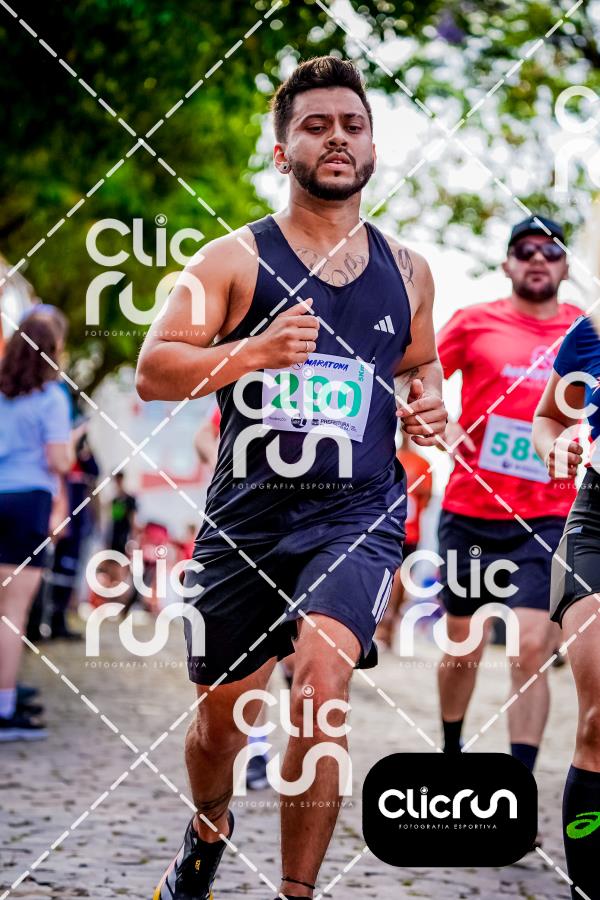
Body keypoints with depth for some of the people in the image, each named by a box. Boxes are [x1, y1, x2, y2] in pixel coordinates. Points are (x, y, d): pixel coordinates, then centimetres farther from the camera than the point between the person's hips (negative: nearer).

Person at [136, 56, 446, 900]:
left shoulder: (406, 270, 10)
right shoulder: (235, 258, -1)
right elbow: (152, 371, -7)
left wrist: (427, 403, 4)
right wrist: (254, 352, -22)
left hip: (358, 514, 0)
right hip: (247, 513, 0)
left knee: (321, 681, -25)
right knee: (221, 715, 12)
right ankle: (208, 831, 46)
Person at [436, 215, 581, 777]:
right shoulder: (475, 322, 2)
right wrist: (443, 427, -9)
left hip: (547, 520, -1)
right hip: (469, 513, 1)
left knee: (531, 650, -13)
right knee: (463, 649, 12)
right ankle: (451, 751, 37)